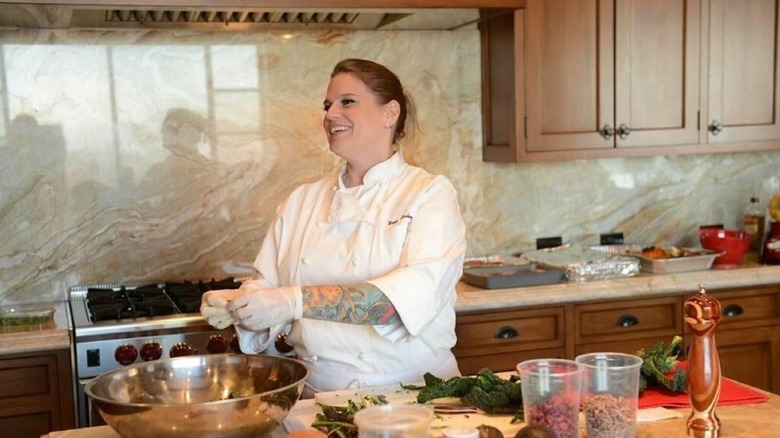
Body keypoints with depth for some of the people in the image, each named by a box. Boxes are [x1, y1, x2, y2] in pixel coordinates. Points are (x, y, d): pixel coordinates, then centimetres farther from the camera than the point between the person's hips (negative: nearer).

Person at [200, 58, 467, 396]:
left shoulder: (430, 194, -1)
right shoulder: (301, 201, 12)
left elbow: (417, 292, -16)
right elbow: (267, 286, 12)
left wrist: (296, 302, -24)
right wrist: (237, 305, -10)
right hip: (317, 397, 3)